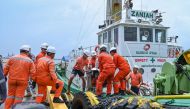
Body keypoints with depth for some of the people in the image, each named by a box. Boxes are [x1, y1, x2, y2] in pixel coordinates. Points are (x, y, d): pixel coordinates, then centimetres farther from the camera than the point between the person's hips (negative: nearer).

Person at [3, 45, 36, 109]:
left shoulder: (12, 58, 2)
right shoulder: (29, 61, -3)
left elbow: (6, 68, 5)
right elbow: (32, 72, -5)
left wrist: (4, 76, 18)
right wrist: (34, 80, 4)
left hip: (12, 80, 3)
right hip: (23, 81, -2)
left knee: (11, 95, 15)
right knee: (19, 96, 5)